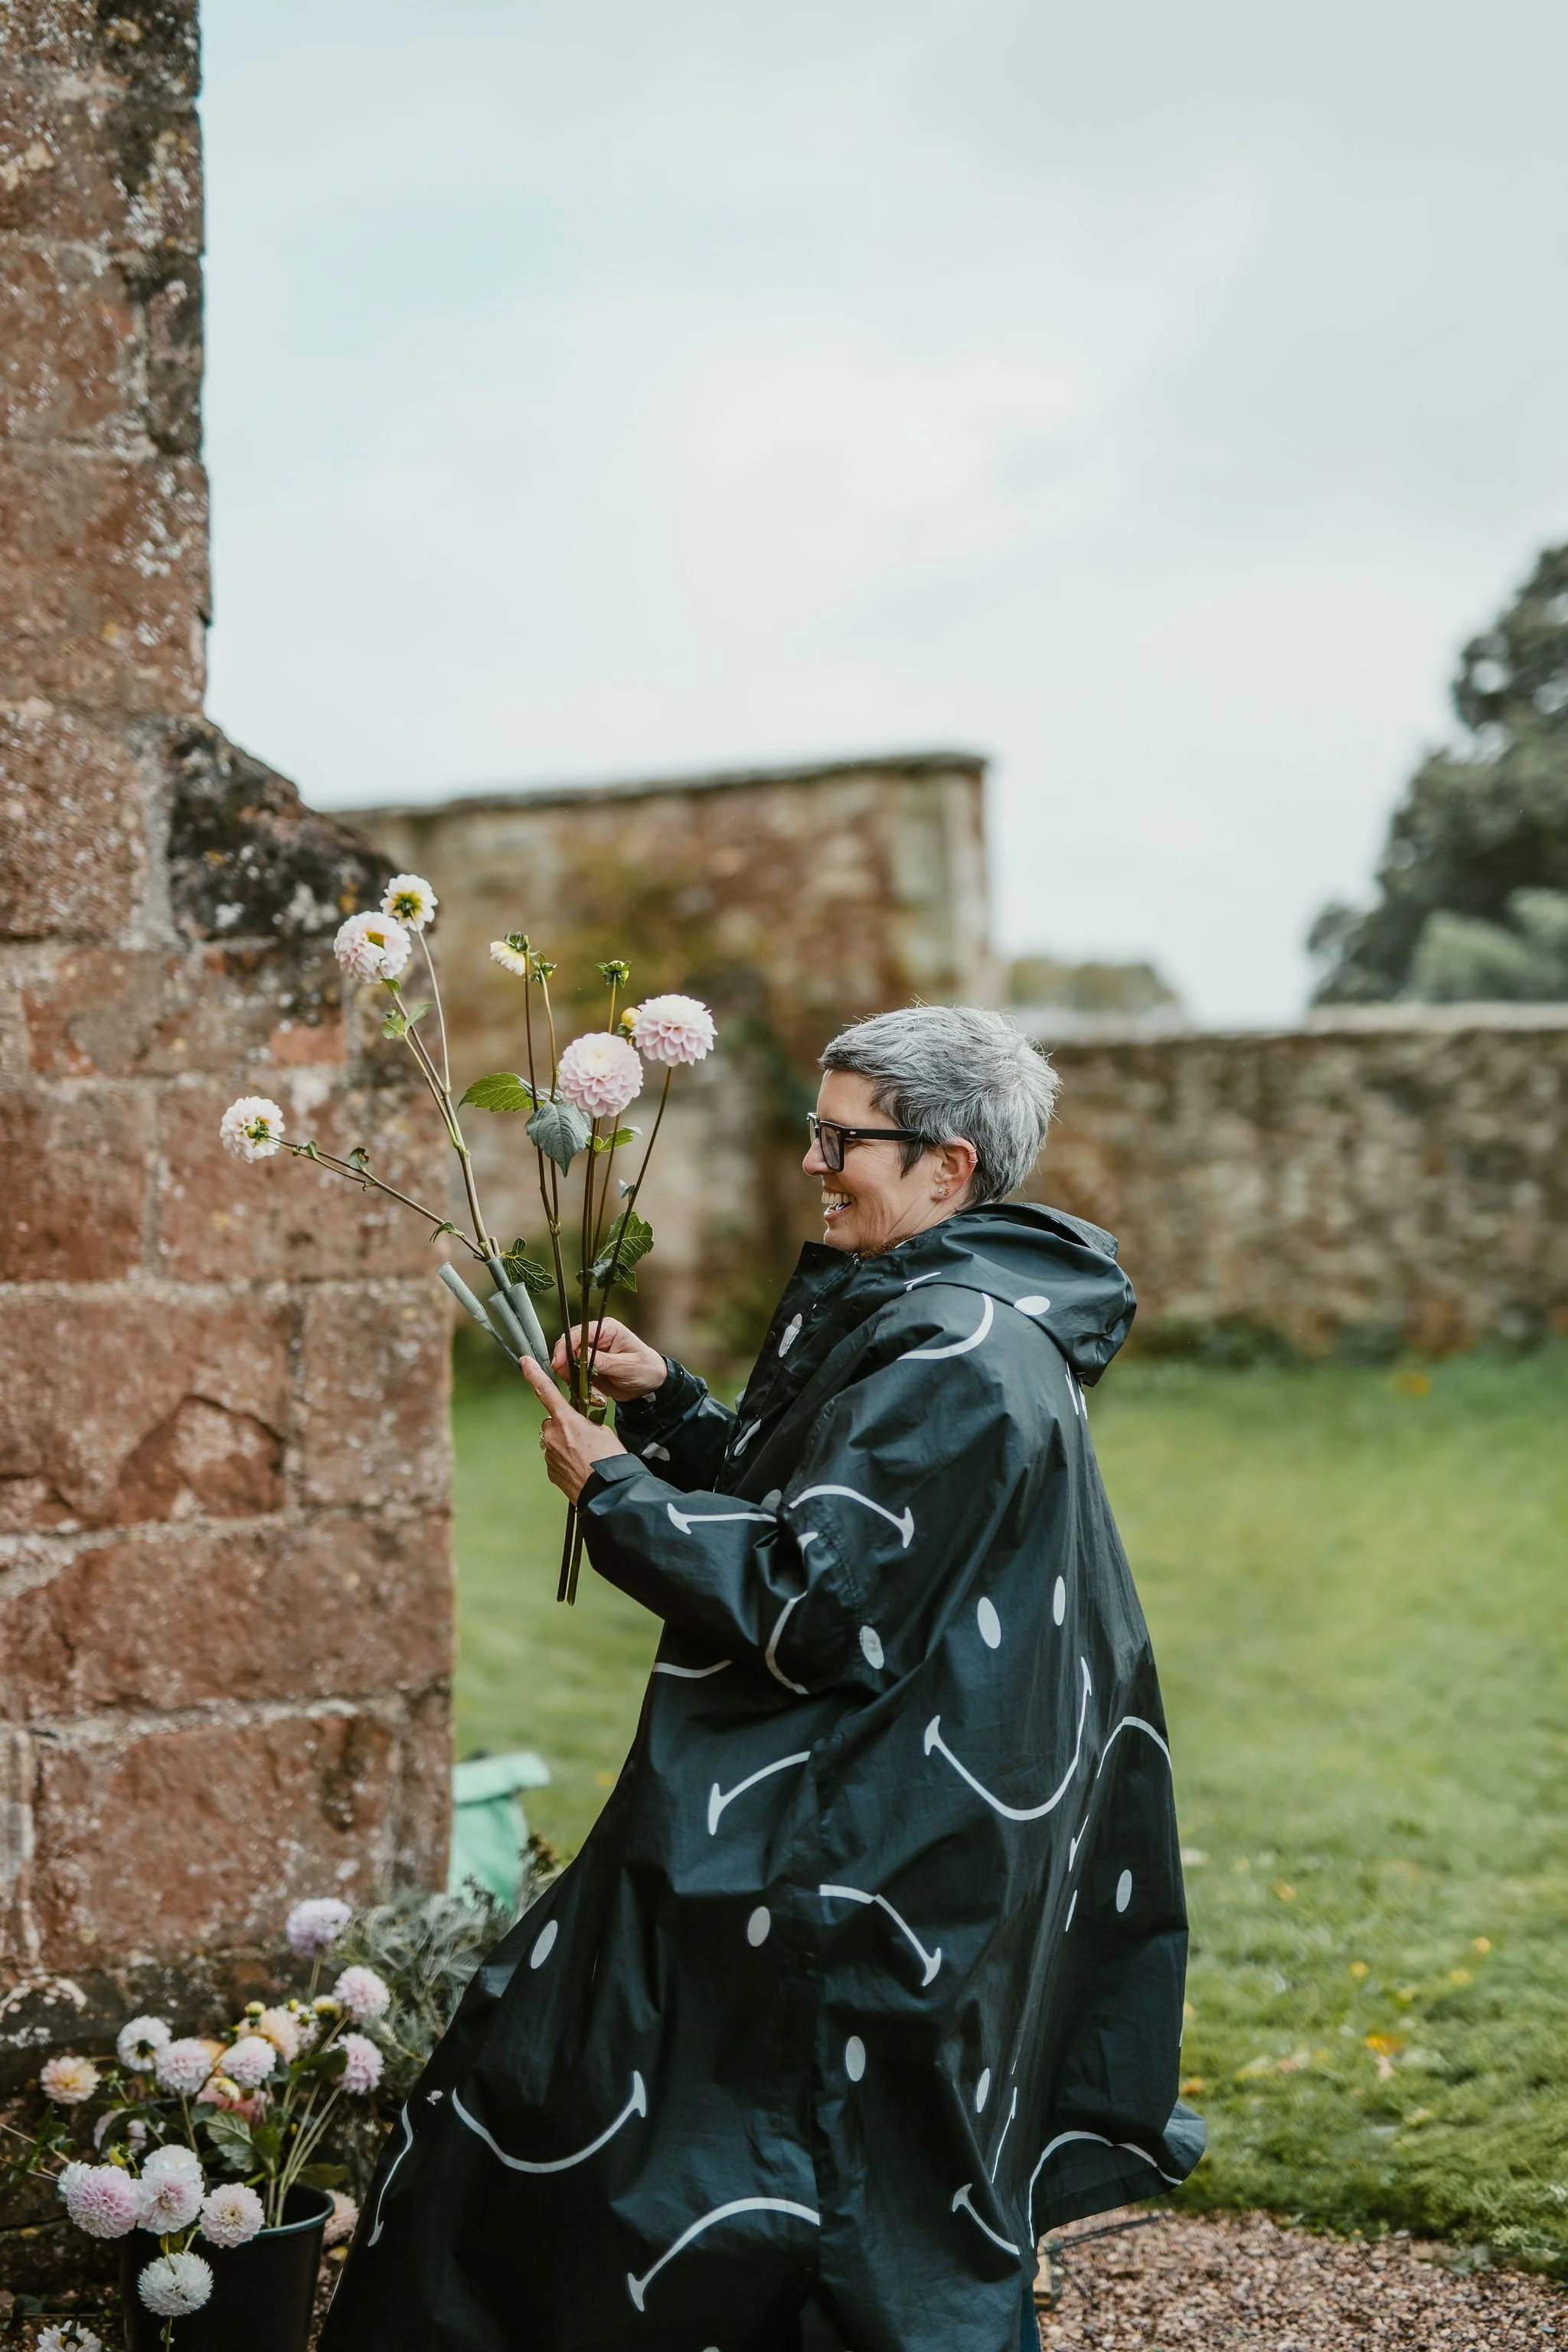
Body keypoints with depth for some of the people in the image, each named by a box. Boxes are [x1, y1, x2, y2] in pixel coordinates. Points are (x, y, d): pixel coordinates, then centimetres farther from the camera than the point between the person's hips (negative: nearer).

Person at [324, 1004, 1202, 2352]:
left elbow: (815, 1598, -24)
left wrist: (615, 1494, -15)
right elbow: (802, 1496, 20)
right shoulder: (911, 1309, 11)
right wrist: (668, 1403, 6)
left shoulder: (957, 1359, -21)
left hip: (860, 1864, -10)